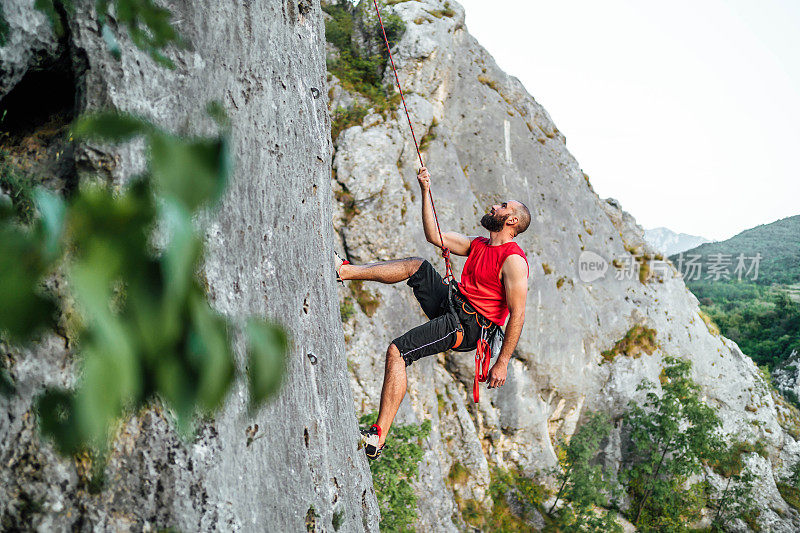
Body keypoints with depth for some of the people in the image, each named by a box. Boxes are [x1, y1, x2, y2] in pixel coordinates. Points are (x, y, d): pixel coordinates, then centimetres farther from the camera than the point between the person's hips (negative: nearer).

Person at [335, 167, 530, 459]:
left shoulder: (513, 260, -13)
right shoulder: (478, 244, 14)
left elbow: (518, 315, -17)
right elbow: (433, 235, 16)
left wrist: (502, 364, -19)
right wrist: (426, 190, 10)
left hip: (468, 325, -9)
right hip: (450, 303, 9)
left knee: (397, 350, -20)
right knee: (417, 265, 5)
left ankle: (378, 437, -19)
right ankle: (343, 270, 8)